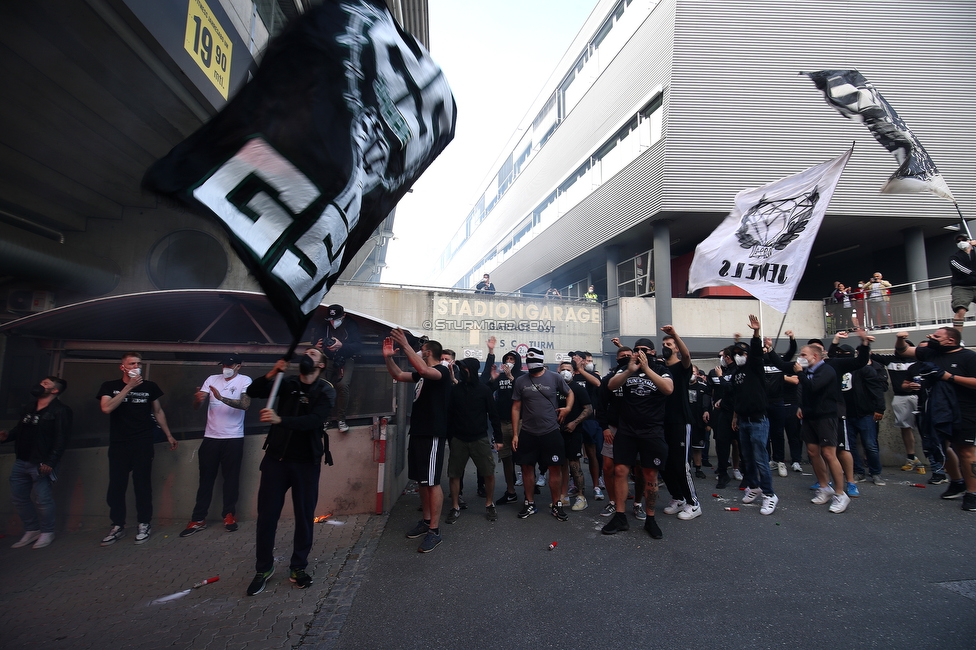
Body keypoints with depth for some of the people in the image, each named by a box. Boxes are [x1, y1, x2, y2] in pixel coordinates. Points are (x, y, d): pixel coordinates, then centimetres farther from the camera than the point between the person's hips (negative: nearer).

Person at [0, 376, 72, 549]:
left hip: (41, 463, -8)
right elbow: (19, 429, 22)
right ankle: (31, 530, 28)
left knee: (43, 499, -3)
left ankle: (47, 532, 14)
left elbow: (62, 439, -15)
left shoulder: (60, 410, -10)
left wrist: (50, 462, -21)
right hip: (21, 462, 8)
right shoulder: (28, 408, 14)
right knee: (18, 497, 13)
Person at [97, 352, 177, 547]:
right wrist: (129, 387, -16)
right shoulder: (110, 386, 3)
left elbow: (158, 411, 12)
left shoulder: (150, 386, 5)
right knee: (116, 485, 4)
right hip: (118, 444, 1)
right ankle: (118, 526, 16)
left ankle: (144, 525, 10)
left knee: (142, 484, 2)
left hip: (143, 443, -1)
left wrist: (169, 435, 11)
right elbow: (106, 408, -14)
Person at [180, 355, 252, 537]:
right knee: (206, 478, 9)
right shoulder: (212, 379, 6)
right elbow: (196, 406, 1)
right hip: (211, 437, 3)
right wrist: (198, 398, -23)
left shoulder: (245, 380, -4)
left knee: (231, 477, 7)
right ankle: (198, 519, 17)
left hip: (233, 438, -3)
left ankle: (229, 515, 20)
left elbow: (245, 404, -19)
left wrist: (221, 398, -31)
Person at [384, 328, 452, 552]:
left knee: (432, 482, -5)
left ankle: (435, 531, 1)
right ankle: (426, 521, 27)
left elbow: (423, 369, -33)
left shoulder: (442, 371, -12)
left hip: (432, 435, -9)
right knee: (421, 480, 15)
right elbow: (398, 375, 19)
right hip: (417, 432, 9)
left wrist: (405, 345, -33)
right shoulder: (421, 373, 16)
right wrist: (388, 357, 2)